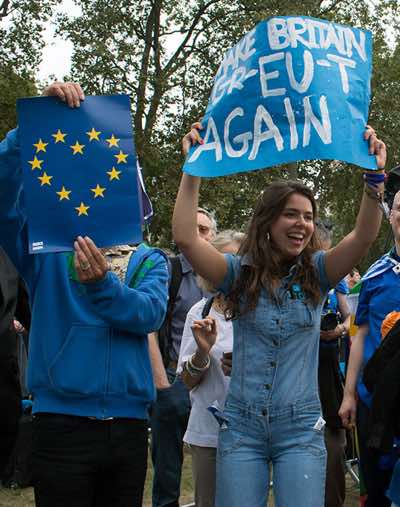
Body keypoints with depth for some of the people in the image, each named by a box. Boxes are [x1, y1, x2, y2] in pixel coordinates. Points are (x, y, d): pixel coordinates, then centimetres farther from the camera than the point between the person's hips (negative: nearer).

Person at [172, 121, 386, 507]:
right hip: (241, 426, 0)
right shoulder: (240, 274, 1)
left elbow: (364, 236, -13)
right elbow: (185, 238, -13)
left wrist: (374, 177, -27)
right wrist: (193, 168, -19)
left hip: (300, 430, 0)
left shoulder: (315, 274, 3)